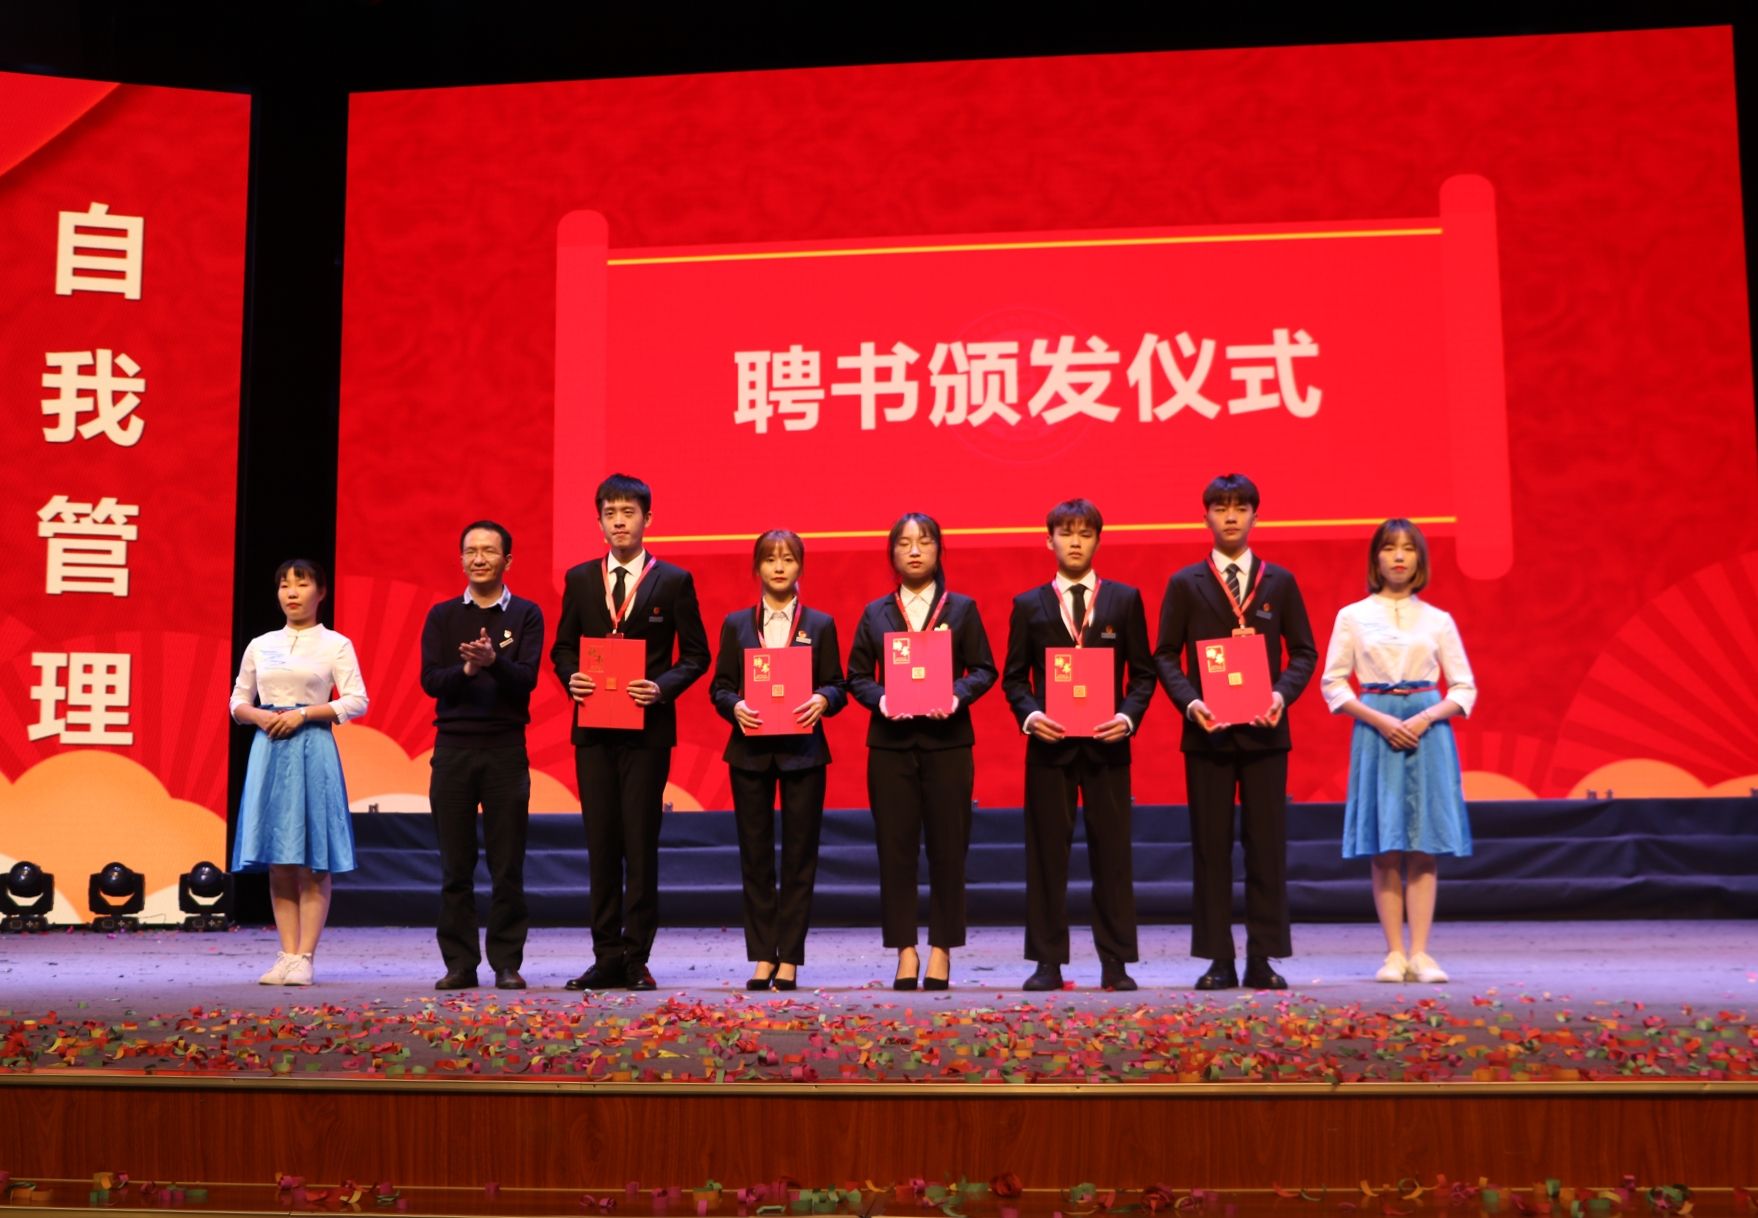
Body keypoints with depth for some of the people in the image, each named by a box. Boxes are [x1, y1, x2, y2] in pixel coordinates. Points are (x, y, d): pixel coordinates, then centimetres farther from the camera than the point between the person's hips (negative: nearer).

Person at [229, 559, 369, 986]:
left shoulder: (335, 644, 3)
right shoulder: (260, 646, 13)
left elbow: (356, 702, -5)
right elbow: (238, 702, 16)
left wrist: (303, 713, -13)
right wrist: (258, 715, -5)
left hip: (313, 750, -4)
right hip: (269, 749, 4)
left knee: (312, 861, -4)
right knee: (277, 861, 3)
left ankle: (304, 958, -2)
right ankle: (287, 955, 8)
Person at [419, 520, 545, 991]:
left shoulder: (525, 615, 5)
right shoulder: (442, 616, 10)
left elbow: (526, 680, -7)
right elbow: (430, 680, 0)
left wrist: (493, 661, -25)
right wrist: (467, 669, -18)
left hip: (505, 747, -1)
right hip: (453, 747, 2)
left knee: (507, 865, 0)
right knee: (455, 865, 3)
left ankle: (507, 963, 7)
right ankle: (459, 964, 10)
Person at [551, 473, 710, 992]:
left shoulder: (674, 581, 1)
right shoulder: (580, 579, 10)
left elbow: (696, 654, 2)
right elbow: (563, 647, 15)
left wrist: (663, 687, -14)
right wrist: (572, 678, -6)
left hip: (648, 729, -3)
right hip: (593, 728, 3)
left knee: (641, 844, -1)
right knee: (601, 845, 5)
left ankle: (635, 959, 6)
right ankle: (606, 958, 12)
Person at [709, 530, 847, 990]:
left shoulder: (820, 625, 7)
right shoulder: (736, 624, 9)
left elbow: (837, 687, 4)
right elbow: (719, 687, 7)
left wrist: (821, 700, -17)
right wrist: (734, 706, -14)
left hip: (802, 750, -1)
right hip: (751, 750, 1)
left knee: (799, 856, 1)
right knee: (755, 856, 4)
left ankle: (789, 958, 7)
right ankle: (762, 957, 11)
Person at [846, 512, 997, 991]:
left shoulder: (962, 608, 7)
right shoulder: (875, 613, 10)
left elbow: (984, 669, 3)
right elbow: (857, 675, 8)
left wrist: (957, 695, -14)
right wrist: (881, 700, -11)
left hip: (947, 740, -1)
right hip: (891, 742, 1)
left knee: (947, 847, 1)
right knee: (895, 847, 1)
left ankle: (941, 950, 10)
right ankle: (905, 950, 8)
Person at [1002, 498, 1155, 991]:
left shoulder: (1125, 599, 7)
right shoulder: (1029, 605, 8)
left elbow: (1143, 672, 6)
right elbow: (1014, 676, 7)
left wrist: (1129, 716, -10)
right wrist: (1029, 715, -11)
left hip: (1106, 743, 0)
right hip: (1049, 743, 0)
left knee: (1111, 852, 2)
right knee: (1046, 852, 2)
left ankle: (1115, 962, 9)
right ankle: (1048, 960, 9)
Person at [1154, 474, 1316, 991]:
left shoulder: (1280, 582, 8)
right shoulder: (1185, 584, 5)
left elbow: (1304, 650, 8)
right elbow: (1166, 654, 3)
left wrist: (1282, 693, -11)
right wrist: (1190, 701, -13)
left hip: (1264, 729, 1)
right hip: (1207, 730, -1)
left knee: (1266, 845, 1)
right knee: (1211, 846, 2)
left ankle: (1263, 959, 8)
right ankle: (1218, 959, 8)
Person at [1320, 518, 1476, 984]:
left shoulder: (1438, 621, 8)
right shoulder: (1353, 617, 5)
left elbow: (1464, 688, 8)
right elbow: (1333, 684, 3)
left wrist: (1426, 718, -10)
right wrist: (1380, 720, -11)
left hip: (1428, 731, 1)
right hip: (1376, 730, -1)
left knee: (1423, 847, -2)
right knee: (1384, 849, -2)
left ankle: (1420, 953, 0)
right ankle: (1394, 953, 3)